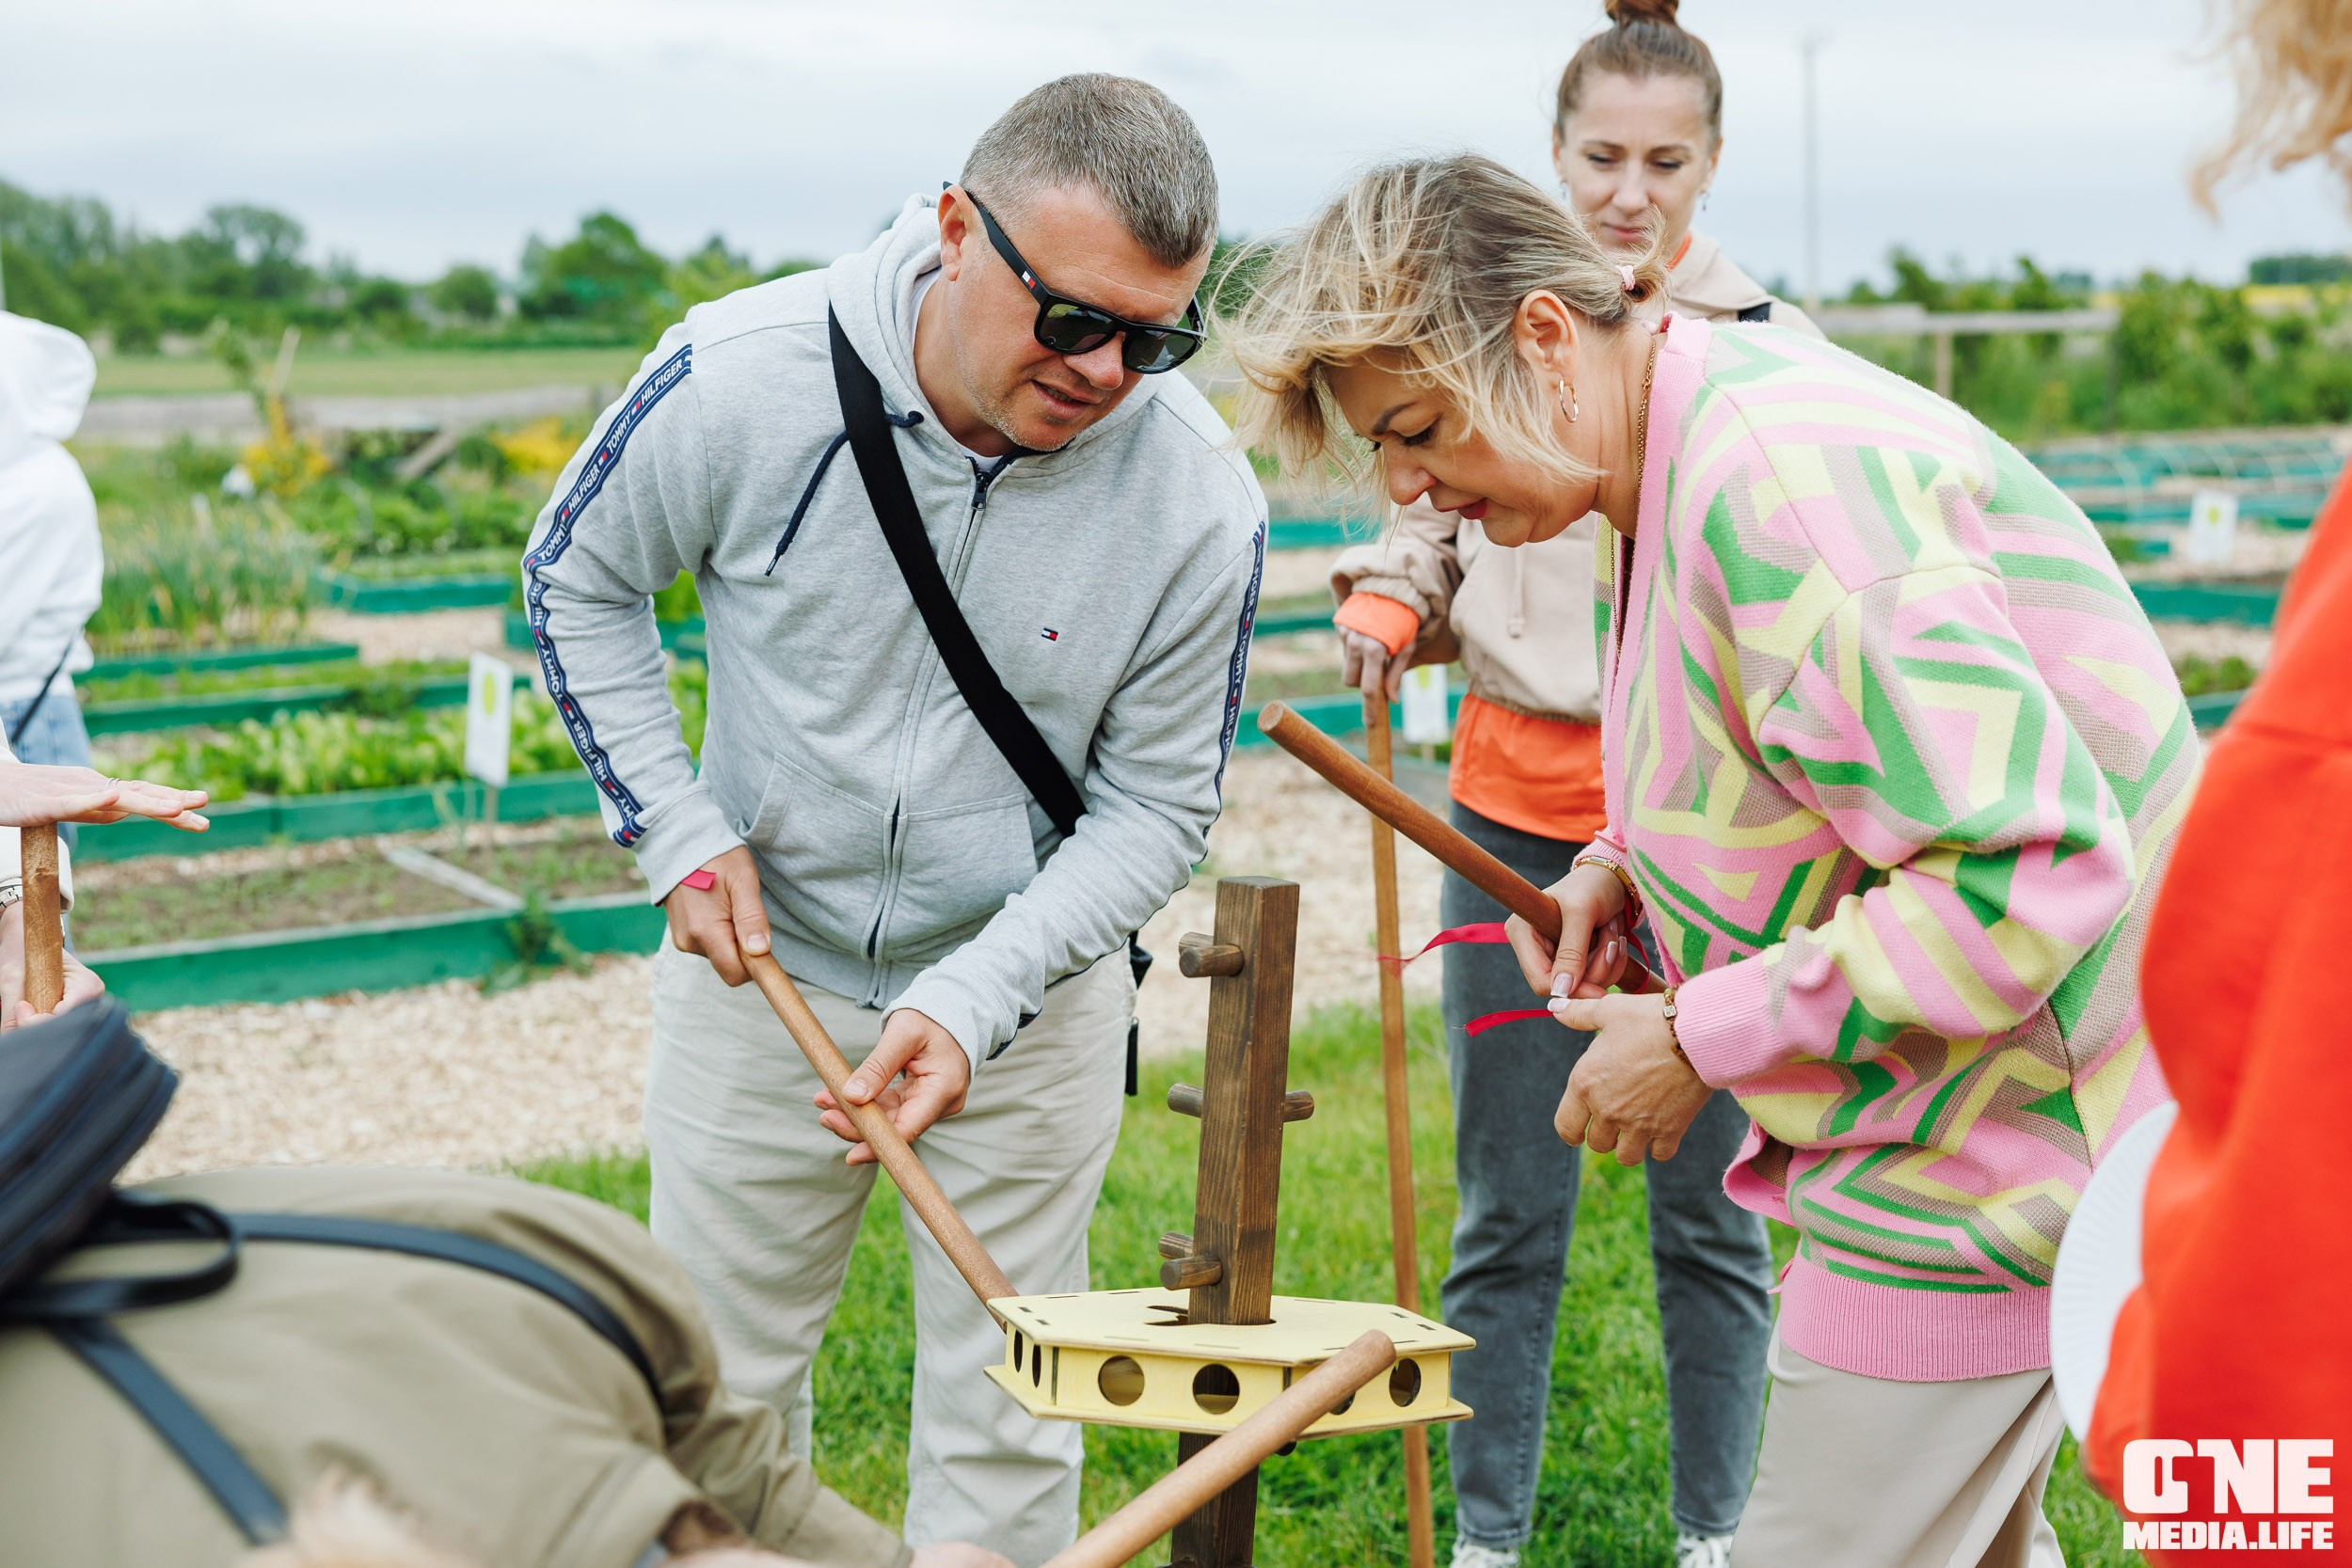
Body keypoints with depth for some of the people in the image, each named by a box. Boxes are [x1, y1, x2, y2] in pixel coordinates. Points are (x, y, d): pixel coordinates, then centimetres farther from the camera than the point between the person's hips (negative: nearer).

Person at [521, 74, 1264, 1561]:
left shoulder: (1202, 501, -20)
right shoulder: (743, 376, -21)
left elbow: (1155, 806, -9)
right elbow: (577, 579, -1)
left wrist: (971, 1002, -21)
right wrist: (682, 833, -9)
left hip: (1027, 999, 0)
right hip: (760, 957, 1)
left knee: (1006, 1434, 10)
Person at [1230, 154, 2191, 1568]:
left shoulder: (1778, 474, -26)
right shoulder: (1683, 463, 8)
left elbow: (2032, 867, -30)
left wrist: (1704, 1037, -22)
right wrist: (1636, 865, 4)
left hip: (1998, 1138, -10)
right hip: (1958, 1133, 10)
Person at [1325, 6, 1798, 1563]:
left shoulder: (1766, 342, 1)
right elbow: (1429, 520, 17)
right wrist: (1382, 612, -3)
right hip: (1517, 813, 1)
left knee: (1710, 1210, 8)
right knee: (1507, 1215, 7)